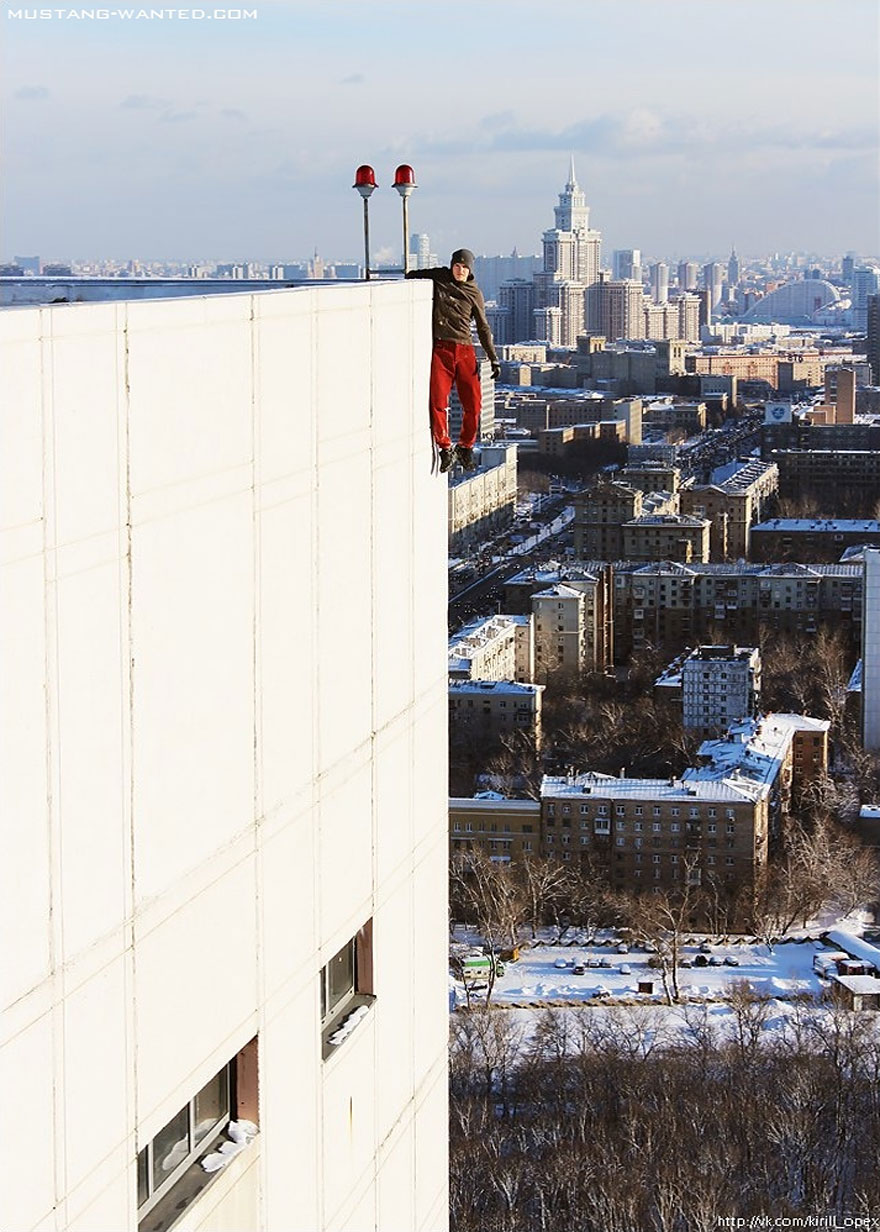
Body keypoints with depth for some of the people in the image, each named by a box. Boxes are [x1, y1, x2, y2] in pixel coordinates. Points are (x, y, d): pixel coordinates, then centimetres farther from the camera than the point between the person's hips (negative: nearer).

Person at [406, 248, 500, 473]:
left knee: (473, 404, -2)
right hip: (440, 349, -1)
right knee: (438, 402, -12)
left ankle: (465, 448, 16)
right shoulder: (438, 278, 7)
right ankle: (445, 450, -1)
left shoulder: (474, 293, 8)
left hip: (465, 352, 1)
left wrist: (494, 359, 9)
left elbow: (483, 328, 13)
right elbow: (411, 277, 24)